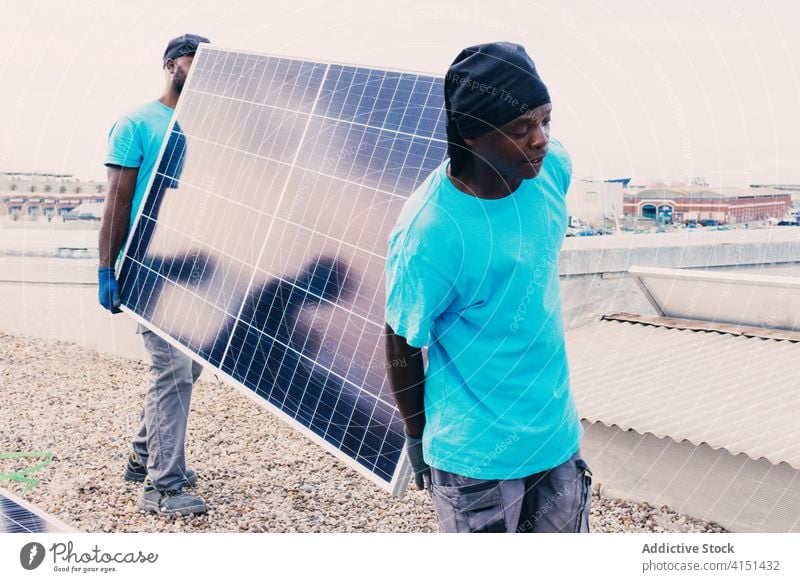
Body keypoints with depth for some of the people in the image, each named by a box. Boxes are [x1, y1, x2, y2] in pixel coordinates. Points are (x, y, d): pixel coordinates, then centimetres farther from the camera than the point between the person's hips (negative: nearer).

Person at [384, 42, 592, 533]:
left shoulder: (553, 166, -9)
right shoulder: (428, 233, -28)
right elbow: (402, 346, -13)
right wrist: (417, 438, 1)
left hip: (558, 434, 6)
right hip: (478, 458, -6)